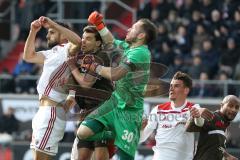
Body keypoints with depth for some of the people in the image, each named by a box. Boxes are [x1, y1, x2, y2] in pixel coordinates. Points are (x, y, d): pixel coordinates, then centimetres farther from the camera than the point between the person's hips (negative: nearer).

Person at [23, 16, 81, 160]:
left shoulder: (67, 50, -8)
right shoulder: (52, 53, 21)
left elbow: (78, 41, -30)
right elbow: (29, 56, 22)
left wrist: (52, 24, -30)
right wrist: (33, 32, 10)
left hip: (52, 112, -10)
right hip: (44, 111, 10)